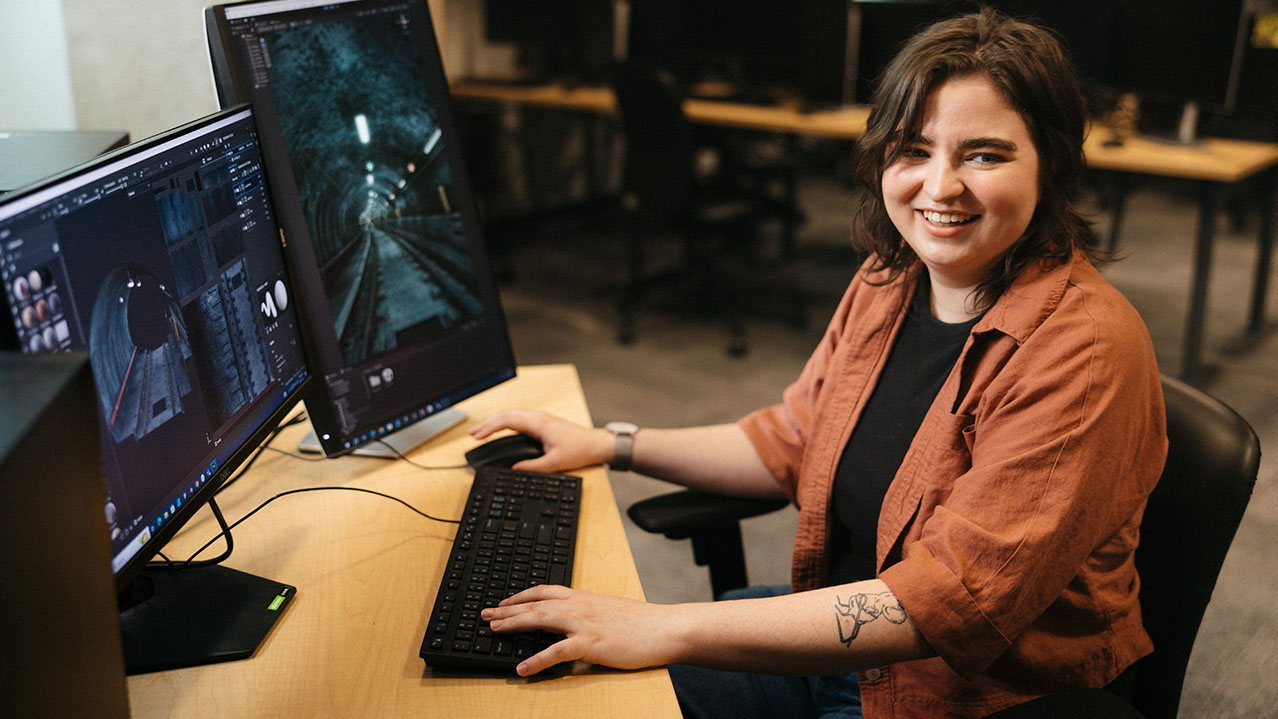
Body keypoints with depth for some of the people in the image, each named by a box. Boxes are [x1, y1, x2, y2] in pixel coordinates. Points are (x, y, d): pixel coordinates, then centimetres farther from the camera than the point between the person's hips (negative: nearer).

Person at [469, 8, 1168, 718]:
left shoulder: (1086, 352, -24)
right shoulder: (887, 282, 1)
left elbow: (958, 594, -29)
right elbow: (791, 443, 14)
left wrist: (672, 630, -33)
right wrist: (607, 445, 7)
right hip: (837, 641, 7)